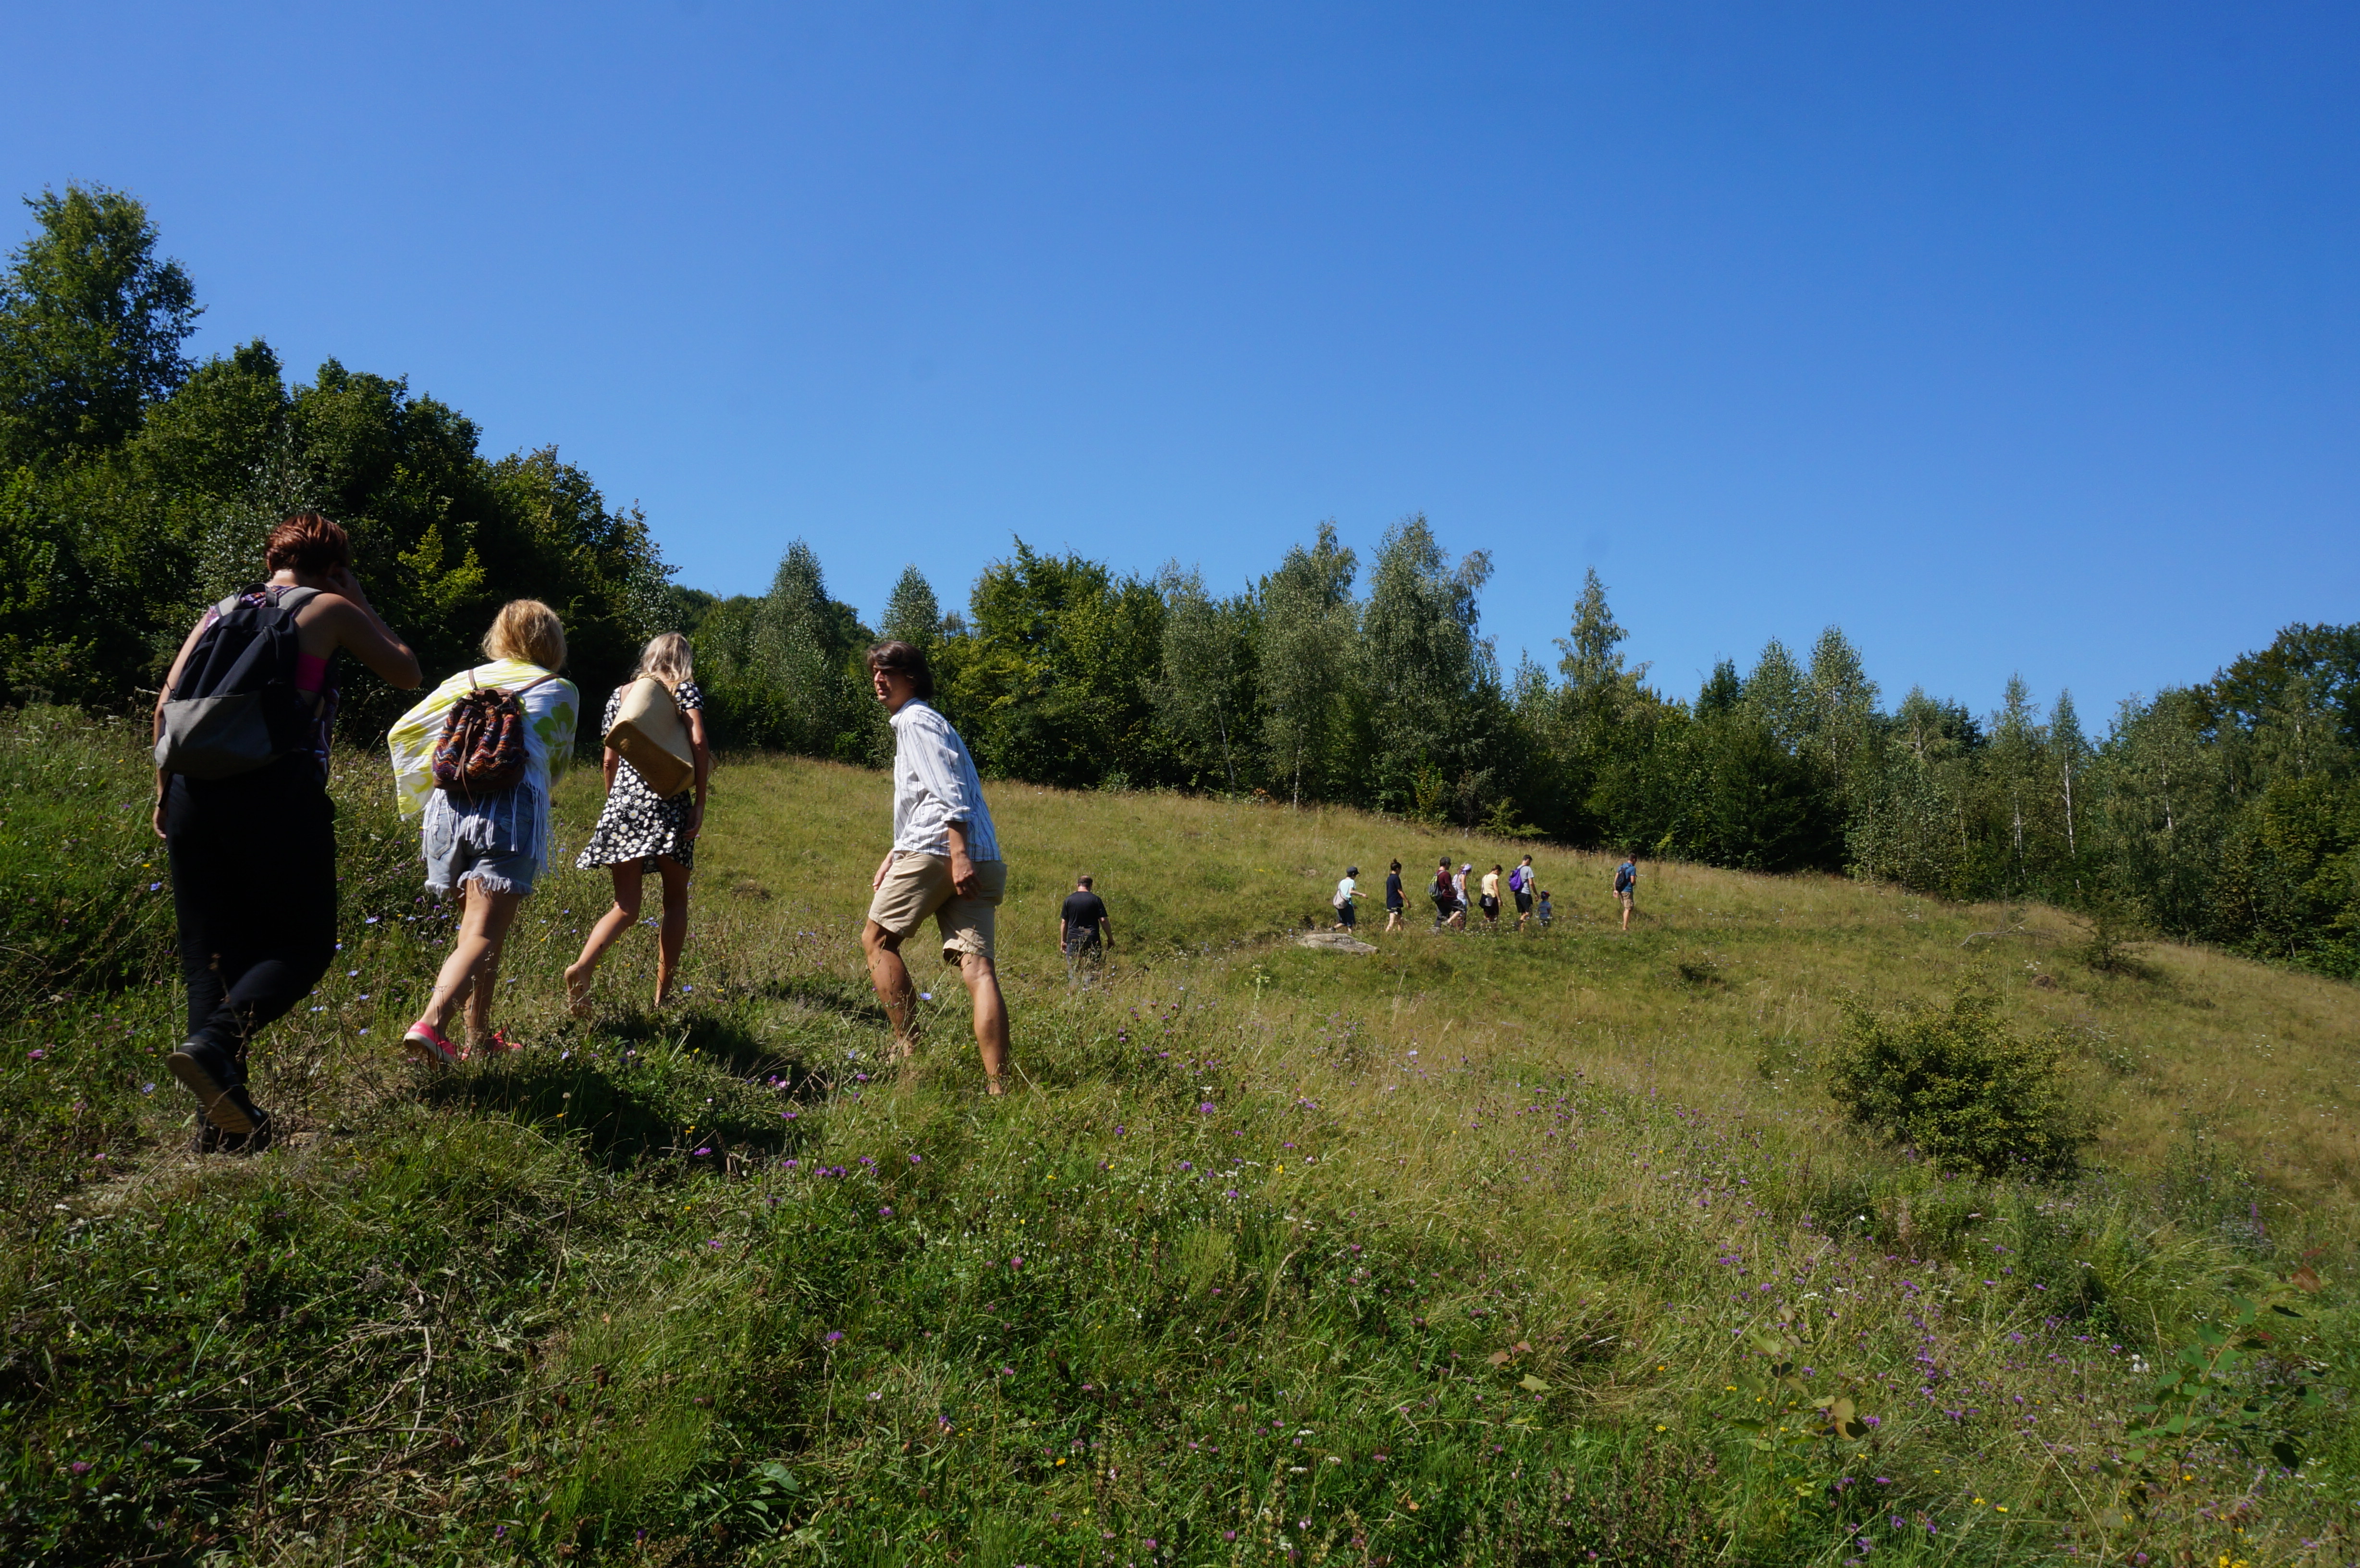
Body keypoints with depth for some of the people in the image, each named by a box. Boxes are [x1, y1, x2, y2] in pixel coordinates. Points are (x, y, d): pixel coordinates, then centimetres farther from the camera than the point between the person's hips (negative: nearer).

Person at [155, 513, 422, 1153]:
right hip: (279, 792, -5)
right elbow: (407, 673, 17)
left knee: (209, 955, 8)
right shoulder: (329, 609, 8)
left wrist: (165, 790, 17)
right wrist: (359, 601, 23)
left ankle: (219, 1124, 5)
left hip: (195, 792, 5)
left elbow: (166, 704, 12)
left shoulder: (218, 612, 20)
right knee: (303, 945, 3)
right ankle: (214, 1043, -23)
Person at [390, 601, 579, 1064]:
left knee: (478, 929, 19)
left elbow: (401, 732, 16)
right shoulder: (561, 691, 13)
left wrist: (419, 802, 25)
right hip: (513, 808, -4)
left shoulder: (467, 680, 19)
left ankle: (479, 1035, 21)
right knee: (483, 936, -11)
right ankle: (431, 1023, -31)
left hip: (449, 805, 5)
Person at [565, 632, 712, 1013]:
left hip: (623, 800, 3)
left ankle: (583, 967, -22)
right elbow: (698, 743, -8)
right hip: (669, 802, -3)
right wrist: (700, 804, -7)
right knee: (675, 900, 10)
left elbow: (609, 760, 16)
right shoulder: (685, 689, 6)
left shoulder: (621, 694, 17)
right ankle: (663, 995, 8)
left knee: (626, 907, 5)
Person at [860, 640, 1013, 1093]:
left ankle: (908, 1048, 3)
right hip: (981, 861, 8)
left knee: (877, 937, 9)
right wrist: (893, 856, 33)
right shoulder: (927, 721, 31)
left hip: (938, 851, -8)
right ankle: (997, 1086, -14)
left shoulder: (916, 720, 0)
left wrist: (958, 855, -22)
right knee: (977, 966, -4)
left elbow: (947, 793, -13)